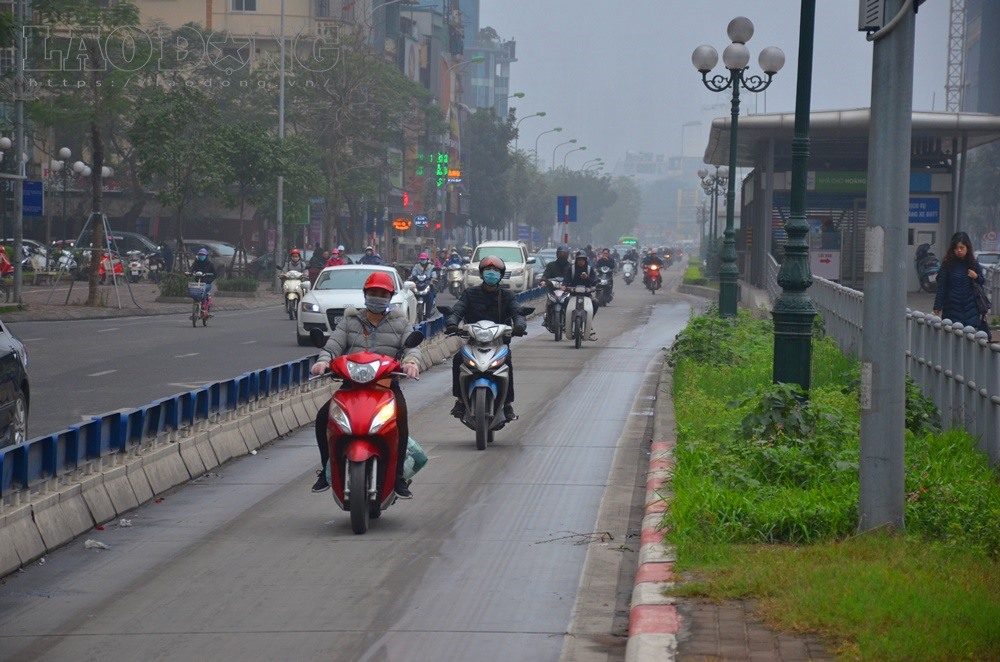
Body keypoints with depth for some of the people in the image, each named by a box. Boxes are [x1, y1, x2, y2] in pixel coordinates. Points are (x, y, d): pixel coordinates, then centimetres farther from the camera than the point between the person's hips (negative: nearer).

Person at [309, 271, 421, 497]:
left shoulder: (400, 323, 15)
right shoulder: (350, 322, 17)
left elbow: (412, 346, 0)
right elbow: (334, 345, 4)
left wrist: (411, 361, -25)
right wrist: (324, 360, -19)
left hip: (387, 384, -2)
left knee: (400, 417, -33)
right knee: (323, 417, -21)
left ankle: (398, 476, -26)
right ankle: (327, 470, -4)